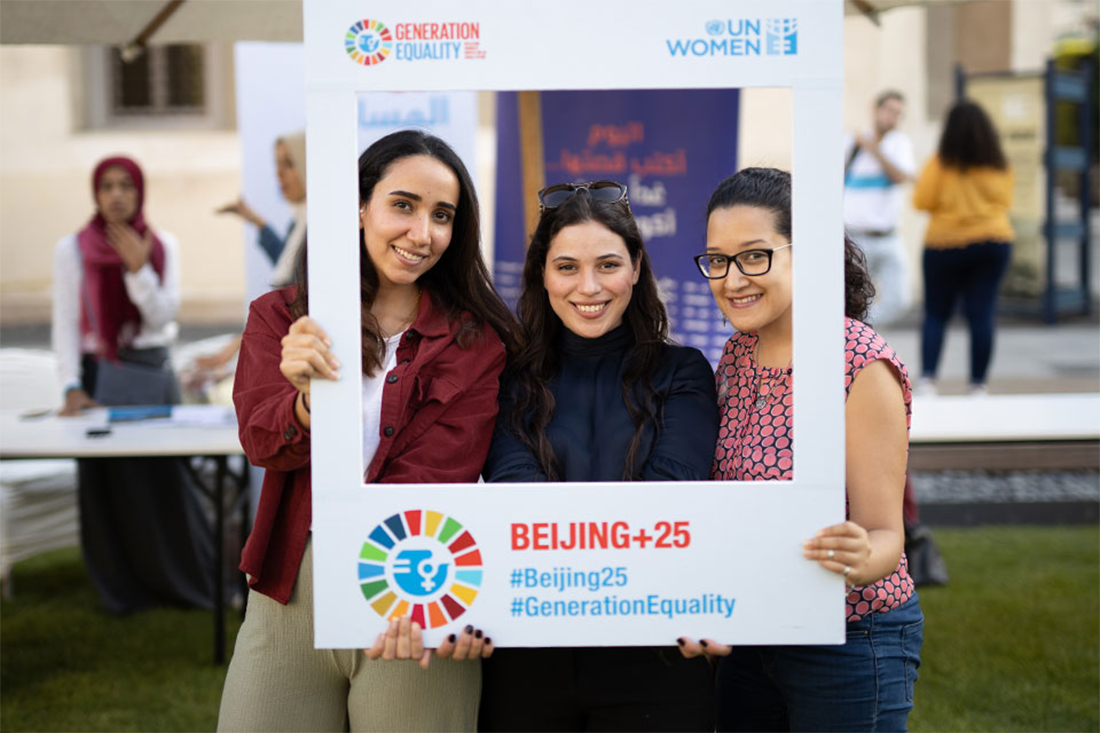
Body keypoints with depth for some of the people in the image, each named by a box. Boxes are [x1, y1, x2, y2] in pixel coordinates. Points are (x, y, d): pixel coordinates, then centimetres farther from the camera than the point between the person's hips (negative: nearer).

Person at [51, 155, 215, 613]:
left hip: (154, 373, 1)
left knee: (166, 476, 1)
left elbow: (162, 316, -3)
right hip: (101, 376, -1)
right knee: (110, 482, 1)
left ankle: (191, 581, 13)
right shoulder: (72, 249, 0)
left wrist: (139, 268, -17)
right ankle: (125, 589, 12)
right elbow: (65, 324, -2)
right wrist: (72, 387, -11)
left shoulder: (163, 246, 5)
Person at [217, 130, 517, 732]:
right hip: (288, 598, 2)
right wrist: (310, 397, -30)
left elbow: (431, 477, -11)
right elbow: (262, 440, -8)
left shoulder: (476, 343, 1)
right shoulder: (280, 317, 8)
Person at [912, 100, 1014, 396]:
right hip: (994, 242, 2)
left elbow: (921, 201, -10)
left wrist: (921, 180, 9)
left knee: (935, 315, 7)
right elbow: (1005, 201, 13)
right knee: (982, 314, 3)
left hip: (946, 243, -2)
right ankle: (978, 384, 2)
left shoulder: (940, 164, -9)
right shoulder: (1000, 167, 3)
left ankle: (927, 379, -7)